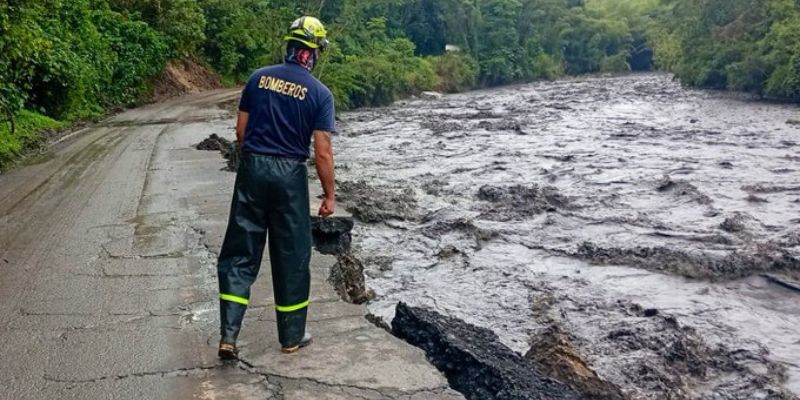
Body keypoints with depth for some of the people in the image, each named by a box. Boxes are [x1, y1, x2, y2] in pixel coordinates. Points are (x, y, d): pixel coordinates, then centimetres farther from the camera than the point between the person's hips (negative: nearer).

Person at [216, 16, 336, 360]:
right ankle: (291, 336, 21)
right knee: (292, 256, 10)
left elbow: (241, 130, 7)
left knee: (240, 253, 7)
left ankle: (229, 335, 1)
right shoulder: (320, 93, -6)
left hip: (252, 169, 3)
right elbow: (322, 152, -9)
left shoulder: (259, 78, 4)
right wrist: (329, 195, 1)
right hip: (289, 176, -2)